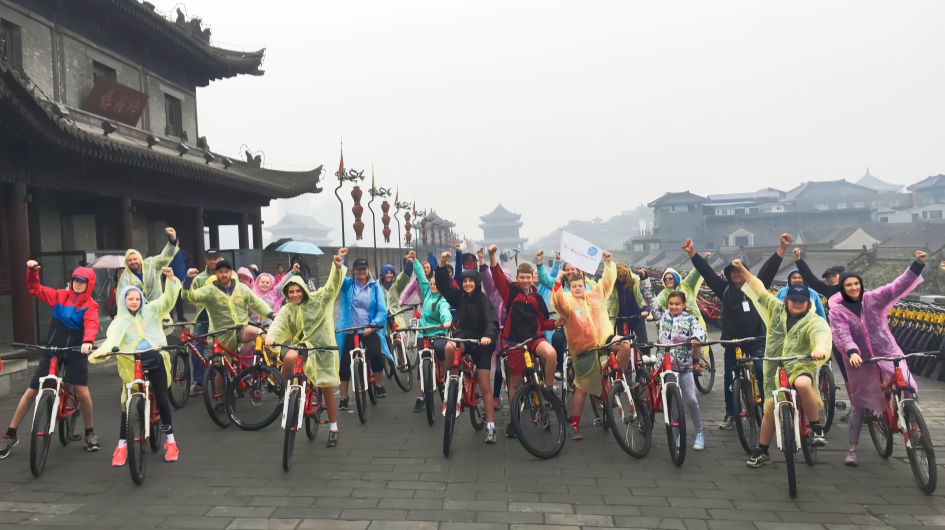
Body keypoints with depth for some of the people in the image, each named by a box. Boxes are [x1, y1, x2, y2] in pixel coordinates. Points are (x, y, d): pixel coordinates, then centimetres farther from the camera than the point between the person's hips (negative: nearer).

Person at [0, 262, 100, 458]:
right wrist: (32, 271, -14)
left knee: (82, 392, -12)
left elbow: (91, 324, -24)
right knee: (31, 391, 4)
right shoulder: (59, 296, 3)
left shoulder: (90, 305, -7)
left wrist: (88, 341, -43)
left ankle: (90, 433, 9)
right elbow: (35, 288, 4)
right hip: (52, 350, 3)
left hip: (76, 352, -2)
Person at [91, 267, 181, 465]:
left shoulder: (151, 310, 9)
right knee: (129, 403, 0)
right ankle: (122, 446, 12)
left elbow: (169, 298, -1)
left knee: (162, 398, 3)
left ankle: (170, 441, 13)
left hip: (156, 360, 1)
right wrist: (102, 351, -37)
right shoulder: (119, 322, 3)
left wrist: (171, 279, -18)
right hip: (132, 365, -1)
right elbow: (111, 339, -15)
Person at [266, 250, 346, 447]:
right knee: (289, 357, -35)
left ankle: (333, 428, 18)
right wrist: (271, 335, -38)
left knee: (327, 389, 2)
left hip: (321, 347, -1)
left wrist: (337, 266, -31)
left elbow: (332, 285, -12)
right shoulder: (287, 310, 2)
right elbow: (278, 323, -15)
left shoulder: (318, 300, -2)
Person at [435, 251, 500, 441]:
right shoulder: (458, 296, 0)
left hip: (481, 342, -3)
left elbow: (492, 320, -21)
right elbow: (442, 284, -13)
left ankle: (490, 426, 2)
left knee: (484, 385, -4)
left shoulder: (484, 299, -10)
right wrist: (442, 265, -30)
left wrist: (489, 336, -42)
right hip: (463, 338, 3)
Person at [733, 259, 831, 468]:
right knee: (770, 410, 9)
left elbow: (823, 337, -27)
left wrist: (820, 350, -50)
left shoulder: (815, 322, -7)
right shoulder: (776, 310, 5)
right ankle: (761, 451, 25)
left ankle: (817, 427, -18)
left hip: (800, 367, -4)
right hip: (775, 370, 4)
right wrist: (742, 269, 8)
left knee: (802, 384, -39)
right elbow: (759, 290, 10)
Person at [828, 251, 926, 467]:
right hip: (860, 361, -1)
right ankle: (852, 449, 16)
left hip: (888, 354, 1)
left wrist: (918, 263, -20)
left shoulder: (874, 298, -2)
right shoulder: (837, 310, -6)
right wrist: (852, 352, -36)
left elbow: (898, 286, -10)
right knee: (859, 404, 7)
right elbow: (841, 335, -19)